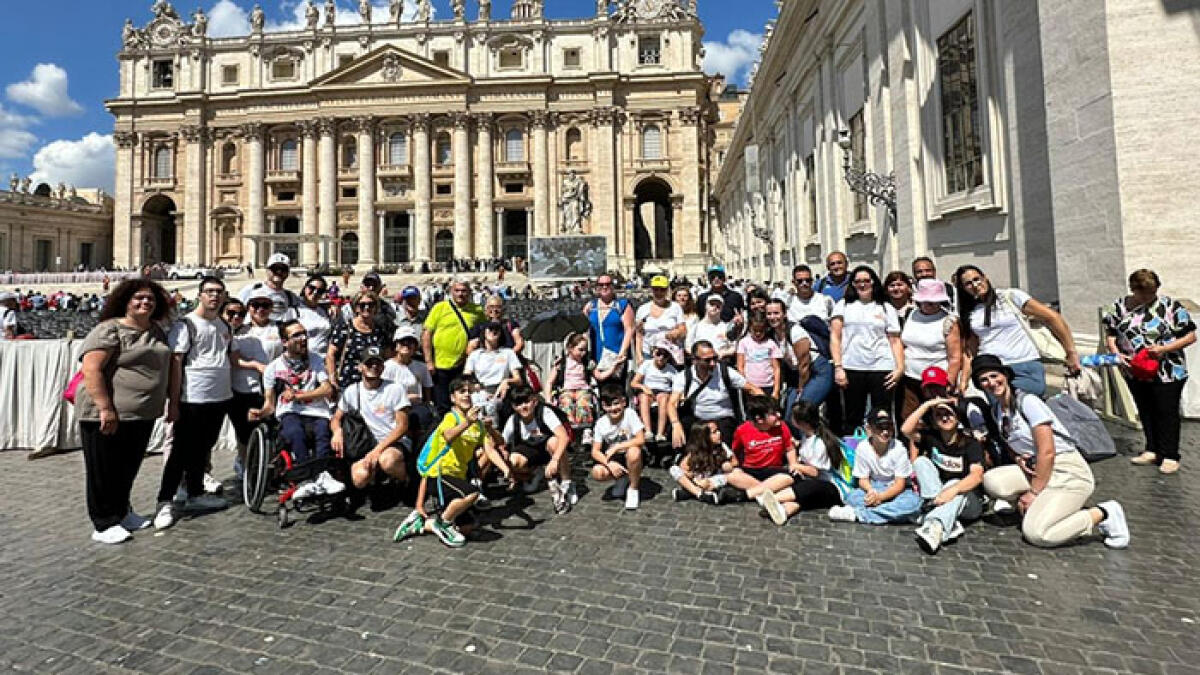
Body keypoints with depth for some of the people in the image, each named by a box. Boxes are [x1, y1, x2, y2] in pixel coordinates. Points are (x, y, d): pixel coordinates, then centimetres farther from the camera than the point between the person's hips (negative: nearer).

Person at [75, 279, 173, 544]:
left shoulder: (156, 331, 11)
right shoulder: (110, 330, -12)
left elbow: (164, 366, 21)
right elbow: (91, 370, -19)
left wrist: (167, 403, 16)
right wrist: (106, 408, -24)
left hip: (143, 415, 7)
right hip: (108, 416, -7)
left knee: (129, 468, 18)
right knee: (105, 471, 6)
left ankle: (122, 512, 33)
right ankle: (104, 525, 16)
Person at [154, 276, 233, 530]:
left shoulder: (224, 326, 13)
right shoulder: (185, 325, -8)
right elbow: (175, 363, -12)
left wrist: (230, 391, 14)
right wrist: (173, 403, -15)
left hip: (220, 399, 6)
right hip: (192, 400, -6)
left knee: (203, 449, 16)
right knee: (182, 452, -1)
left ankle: (195, 495, 27)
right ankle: (165, 502, 9)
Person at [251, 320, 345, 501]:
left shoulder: (315, 360, 17)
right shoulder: (273, 367, 14)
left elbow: (327, 389, 5)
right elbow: (270, 404, 15)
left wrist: (297, 395, -3)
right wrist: (261, 412, -8)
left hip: (317, 413, 1)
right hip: (289, 414, -1)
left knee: (324, 432, -33)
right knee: (296, 433, -35)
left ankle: (322, 475, -47)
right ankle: (311, 478, -43)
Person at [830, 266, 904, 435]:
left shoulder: (886, 308, 12)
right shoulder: (843, 305, 10)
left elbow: (895, 340, 8)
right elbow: (835, 337, 4)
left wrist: (900, 367, -6)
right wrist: (838, 367, -5)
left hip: (881, 369, 0)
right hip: (851, 368, 0)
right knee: (852, 419, 6)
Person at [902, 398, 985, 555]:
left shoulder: (971, 444, -7)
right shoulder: (931, 438, 4)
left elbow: (977, 475, -23)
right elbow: (906, 430, -16)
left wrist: (953, 490, -41)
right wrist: (927, 404, -14)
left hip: (969, 501, -3)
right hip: (936, 498, 3)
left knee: (955, 484, -33)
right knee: (921, 461, -17)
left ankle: (935, 527, -59)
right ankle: (951, 524, -32)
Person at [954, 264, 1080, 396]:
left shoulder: (1010, 296, 4)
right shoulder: (967, 315, 13)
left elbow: (1052, 317, 2)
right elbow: (970, 351, 10)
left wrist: (1071, 353, -2)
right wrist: (964, 382, -1)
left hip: (1026, 369, -2)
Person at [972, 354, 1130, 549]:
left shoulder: (1027, 401, -16)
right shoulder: (995, 411, 7)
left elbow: (1047, 452, -18)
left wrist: (1034, 492, -14)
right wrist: (1018, 458, -3)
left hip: (1070, 472, -7)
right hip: (1036, 469, 7)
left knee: (1035, 534, -22)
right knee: (991, 480, -20)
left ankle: (1103, 514, 0)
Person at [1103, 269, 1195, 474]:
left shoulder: (1171, 306, -6)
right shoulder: (1120, 305, 1)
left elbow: (1190, 336, -5)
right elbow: (1110, 333, 8)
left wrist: (1164, 349, -19)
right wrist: (1116, 352, -8)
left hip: (1168, 373, -3)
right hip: (1135, 373, 3)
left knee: (1167, 414, 4)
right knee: (1145, 413, 14)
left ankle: (1169, 456, 15)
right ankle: (1152, 451, 27)